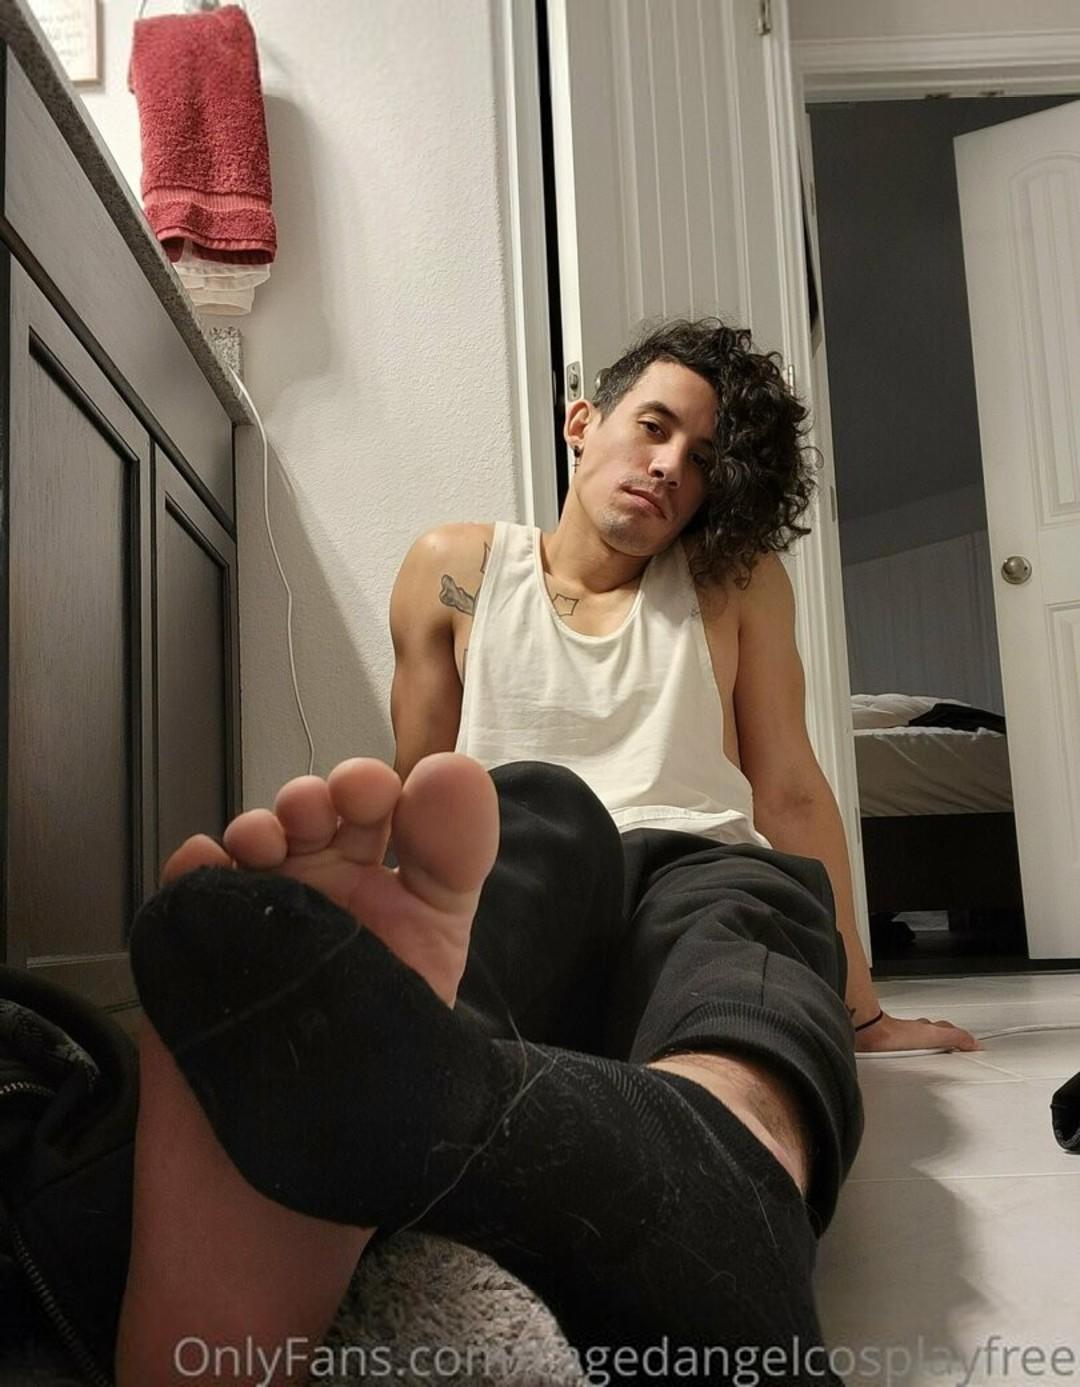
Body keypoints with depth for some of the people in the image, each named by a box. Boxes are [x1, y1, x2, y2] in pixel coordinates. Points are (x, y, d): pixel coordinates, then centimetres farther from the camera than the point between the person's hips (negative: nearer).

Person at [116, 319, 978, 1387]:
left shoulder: (736, 579, 19)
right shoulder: (456, 569, 15)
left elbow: (792, 792, 16)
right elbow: (417, 798, 15)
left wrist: (862, 1010, 15)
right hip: (512, 892, 0)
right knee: (537, 808, -35)